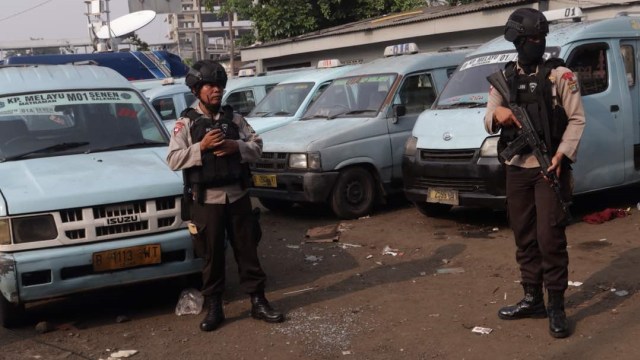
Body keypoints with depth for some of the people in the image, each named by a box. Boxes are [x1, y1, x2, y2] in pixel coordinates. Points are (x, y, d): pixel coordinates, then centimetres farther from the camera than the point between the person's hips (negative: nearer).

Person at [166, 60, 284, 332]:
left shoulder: (234, 119, 7)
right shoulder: (186, 123, -2)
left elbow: (257, 147, 6)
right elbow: (173, 160, -9)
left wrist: (236, 147, -13)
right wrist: (201, 146, -20)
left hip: (238, 196, 3)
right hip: (206, 200, -3)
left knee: (247, 250, 8)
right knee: (212, 255, 5)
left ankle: (258, 302, 18)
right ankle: (213, 308, 16)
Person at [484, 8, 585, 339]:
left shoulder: (560, 75, -1)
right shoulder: (504, 78, 9)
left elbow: (577, 119, -4)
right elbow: (489, 122, 7)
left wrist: (561, 155, -17)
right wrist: (496, 114, -18)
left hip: (549, 167, -4)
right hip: (516, 168, 4)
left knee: (550, 237, -6)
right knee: (524, 237, 10)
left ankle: (556, 306, 5)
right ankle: (532, 299, 23)